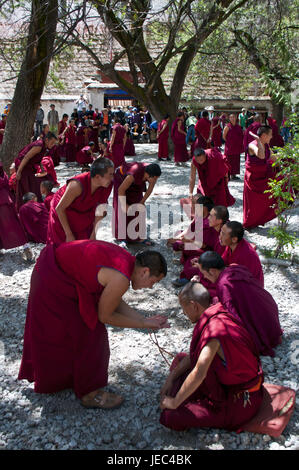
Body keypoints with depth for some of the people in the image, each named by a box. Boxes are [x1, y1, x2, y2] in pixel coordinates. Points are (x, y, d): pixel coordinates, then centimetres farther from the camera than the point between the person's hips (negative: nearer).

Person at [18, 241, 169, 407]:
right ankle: (88, 393, 22)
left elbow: (114, 302, 7)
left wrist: (145, 320, 3)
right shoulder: (121, 279, -26)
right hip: (54, 286, -9)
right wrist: (143, 324, -4)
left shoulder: (126, 258, 1)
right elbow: (104, 316, -12)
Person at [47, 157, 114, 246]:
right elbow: (59, 208, -26)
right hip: (62, 215, -4)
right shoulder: (77, 185, -38)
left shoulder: (107, 185, -22)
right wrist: (69, 234, -22)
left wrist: (94, 233, -9)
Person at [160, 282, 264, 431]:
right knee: (180, 358, 15)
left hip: (240, 402, -9)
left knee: (169, 417, -17)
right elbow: (194, 355, 9)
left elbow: (199, 374, -33)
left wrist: (174, 402, -20)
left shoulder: (214, 329, -30)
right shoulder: (219, 316, -1)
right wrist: (170, 379, 5)